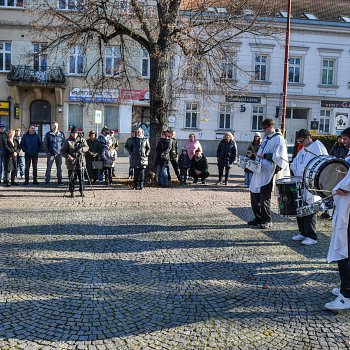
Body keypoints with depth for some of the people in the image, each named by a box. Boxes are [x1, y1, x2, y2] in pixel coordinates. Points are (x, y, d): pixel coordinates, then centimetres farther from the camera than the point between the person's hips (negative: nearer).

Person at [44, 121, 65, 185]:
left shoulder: (61, 134, 7)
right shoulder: (48, 134, 6)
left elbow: (64, 143, 10)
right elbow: (45, 144, 6)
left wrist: (61, 150, -3)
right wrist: (48, 152, -4)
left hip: (58, 154, 1)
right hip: (50, 154, -1)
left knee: (59, 168, 3)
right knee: (48, 168, -1)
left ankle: (59, 180, 10)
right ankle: (47, 180, 6)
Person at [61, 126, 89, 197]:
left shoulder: (82, 140, 9)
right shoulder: (67, 141, 3)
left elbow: (87, 147, 4)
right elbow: (63, 151, 1)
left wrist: (82, 149, -17)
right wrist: (68, 157, -15)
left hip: (80, 162, 1)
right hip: (71, 162, -1)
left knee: (81, 178, 3)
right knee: (72, 178, 2)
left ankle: (81, 191, 14)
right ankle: (72, 192, 11)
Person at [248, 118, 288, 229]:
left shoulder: (278, 139, -8)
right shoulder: (266, 138, 19)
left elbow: (278, 156, -17)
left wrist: (265, 156, -18)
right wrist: (256, 156, 11)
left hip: (268, 173, -8)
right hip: (259, 170, 8)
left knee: (264, 197, -4)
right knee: (254, 195, 10)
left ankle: (267, 220, 9)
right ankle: (258, 218, 22)